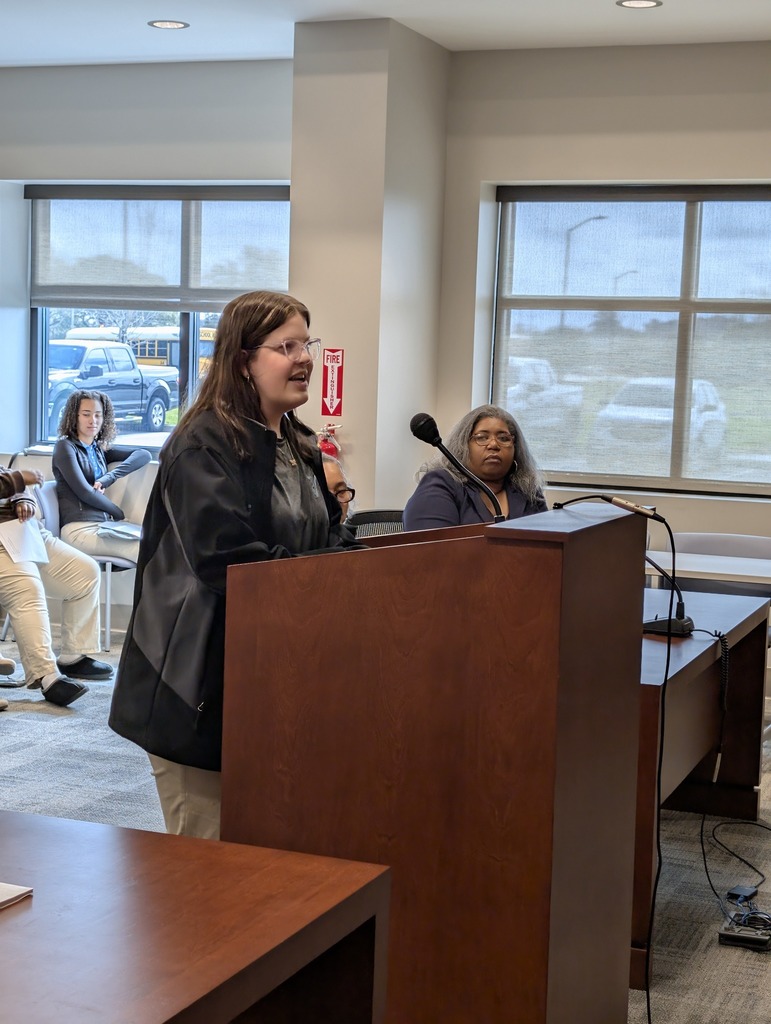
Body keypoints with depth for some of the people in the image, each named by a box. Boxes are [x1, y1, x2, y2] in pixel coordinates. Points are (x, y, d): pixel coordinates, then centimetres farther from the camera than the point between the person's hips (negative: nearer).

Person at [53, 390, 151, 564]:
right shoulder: (65, 447, 3)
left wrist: (108, 478, -5)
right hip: (79, 528, -6)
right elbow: (84, 492, -7)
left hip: (104, 525, 6)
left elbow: (144, 455, 11)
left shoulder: (100, 450, 21)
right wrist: (120, 514, 2)